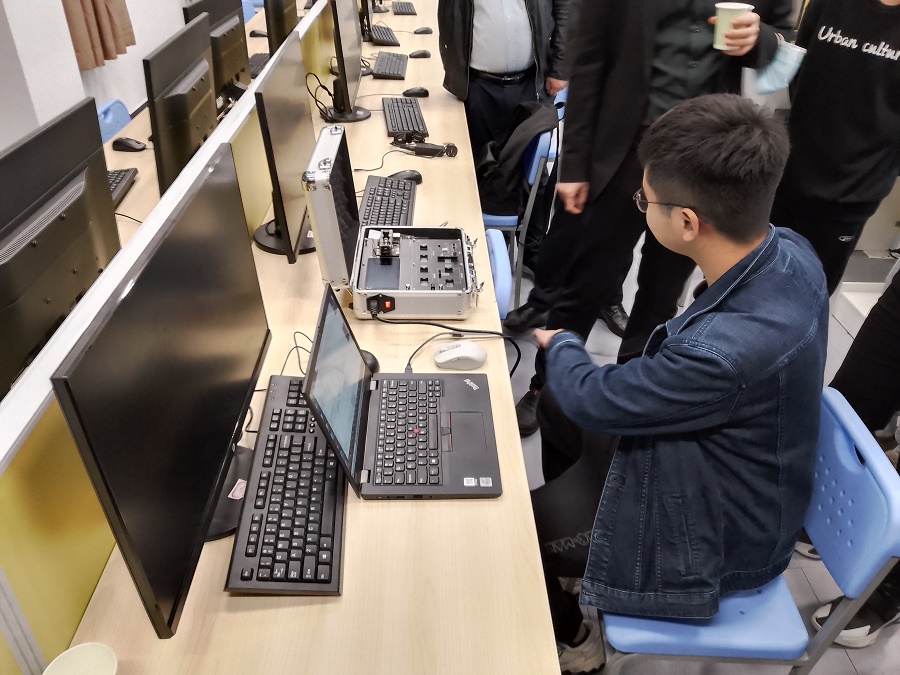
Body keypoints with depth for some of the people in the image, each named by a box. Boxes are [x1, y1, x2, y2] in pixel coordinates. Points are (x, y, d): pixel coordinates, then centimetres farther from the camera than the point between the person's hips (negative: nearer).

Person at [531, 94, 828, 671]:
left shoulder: (725, 352, -43)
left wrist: (560, 345, -3)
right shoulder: (792, 249, -17)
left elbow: (591, 398, -25)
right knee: (554, 407, 18)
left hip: (715, 533, -8)